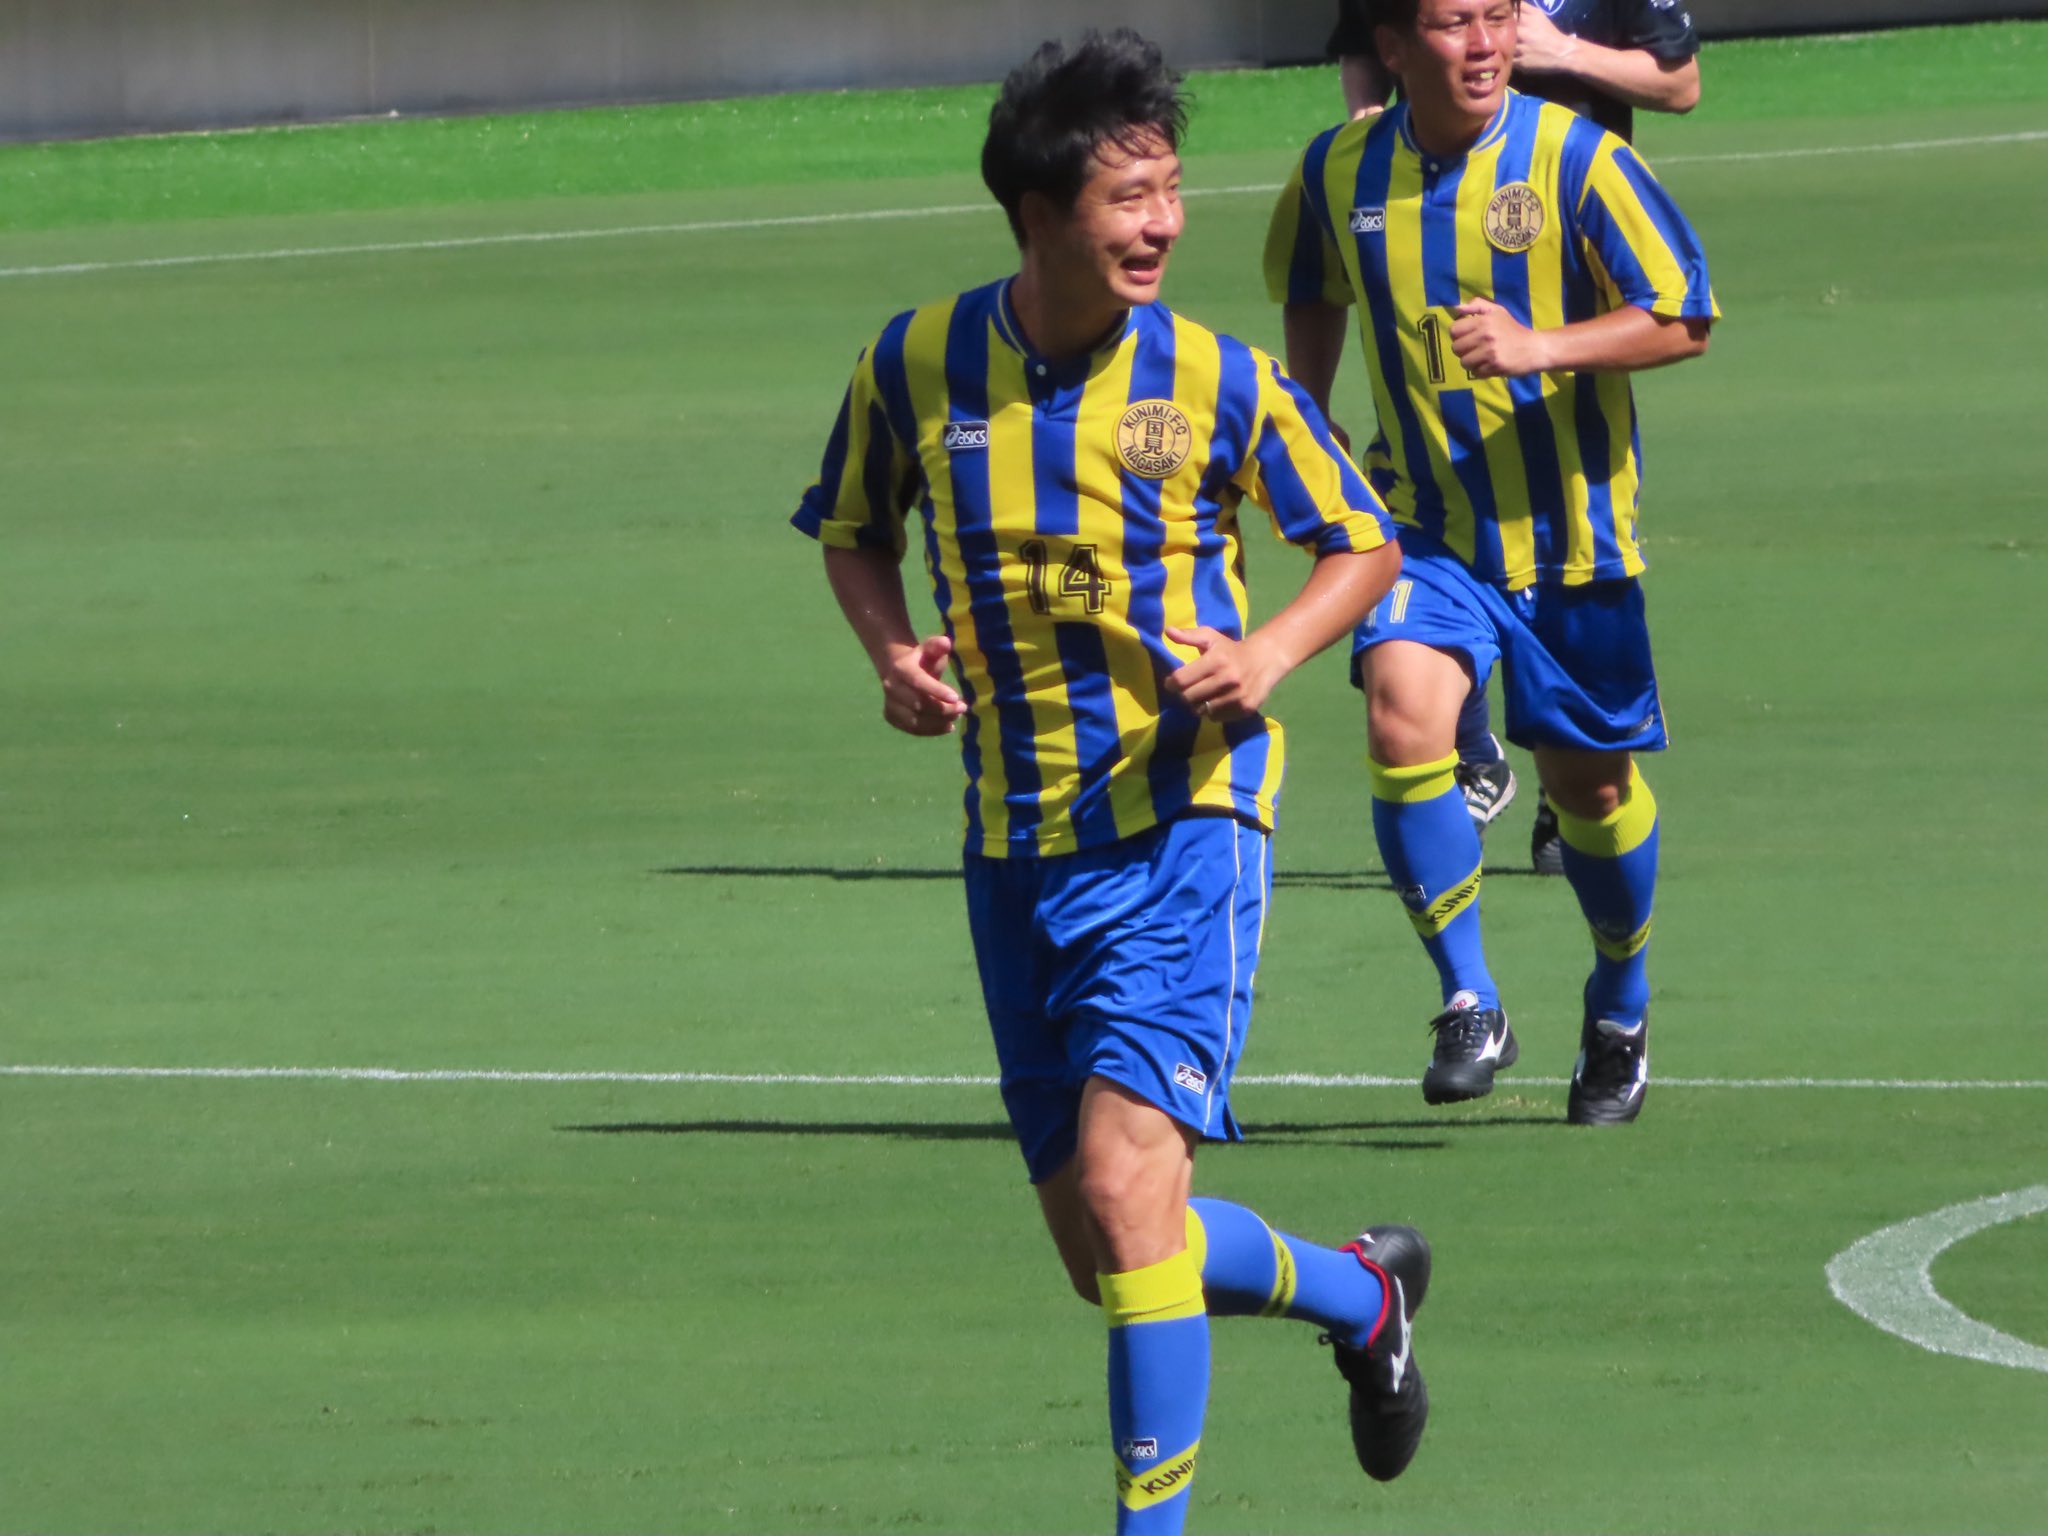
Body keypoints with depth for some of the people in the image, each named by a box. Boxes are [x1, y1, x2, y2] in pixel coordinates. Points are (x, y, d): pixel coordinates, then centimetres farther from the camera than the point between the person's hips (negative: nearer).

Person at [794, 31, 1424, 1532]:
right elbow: (855, 532, 17)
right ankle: (1360, 1289, 37)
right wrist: (892, 648, -3)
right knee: (1105, 1252, 9)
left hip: (1181, 818, -4)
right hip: (1015, 846, 4)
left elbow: (1364, 548, 6)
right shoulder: (918, 364, -1)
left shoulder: (1219, 381, -7)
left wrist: (1270, 651, -13)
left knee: (1123, 1175, -21)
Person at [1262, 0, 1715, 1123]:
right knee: (1401, 717, -24)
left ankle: (1620, 1011, 37)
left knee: (1588, 778, 10)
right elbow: (1312, 297, 19)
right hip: (1423, 523, 1)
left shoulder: (1574, 159, -13)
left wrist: (1541, 345, -26)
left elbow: (1683, 319, -12)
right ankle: (1469, 1005, -14)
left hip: (1569, 527, -1)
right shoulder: (1338, 173, -3)